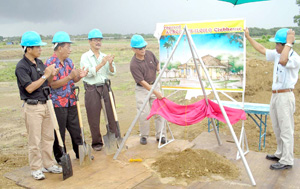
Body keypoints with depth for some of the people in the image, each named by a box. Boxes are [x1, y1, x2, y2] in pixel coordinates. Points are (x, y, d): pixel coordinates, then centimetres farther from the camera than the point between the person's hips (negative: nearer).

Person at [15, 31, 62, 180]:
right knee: (34, 140, 2)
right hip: (32, 107, -7)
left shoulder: (39, 63, 10)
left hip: (45, 105, 7)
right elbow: (29, 88, -20)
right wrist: (45, 75, -18)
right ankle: (36, 168, 16)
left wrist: (52, 75, -5)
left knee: (48, 137, 14)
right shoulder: (21, 66, -13)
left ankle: (48, 164, 27)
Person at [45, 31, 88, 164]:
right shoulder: (50, 63, -13)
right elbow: (53, 84, -20)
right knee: (59, 133, 6)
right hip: (58, 103, -7)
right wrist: (70, 77, -27)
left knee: (76, 129, 15)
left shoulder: (68, 61, 10)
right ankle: (59, 158, 21)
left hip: (71, 102, 7)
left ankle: (80, 153, 29)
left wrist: (80, 76, -7)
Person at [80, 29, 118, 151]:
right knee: (94, 118, 3)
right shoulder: (85, 57, 0)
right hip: (92, 89, -3)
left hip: (105, 87, 4)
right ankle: (97, 142, 18)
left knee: (111, 114, 3)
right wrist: (101, 64, -20)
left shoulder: (105, 56, 13)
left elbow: (112, 73, 7)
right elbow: (88, 73, -14)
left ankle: (115, 139, 16)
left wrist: (110, 64, -13)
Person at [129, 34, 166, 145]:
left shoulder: (149, 54, -4)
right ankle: (143, 136, 14)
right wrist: (156, 93, -22)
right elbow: (142, 82, -21)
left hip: (155, 85, 5)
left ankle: (160, 135, 12)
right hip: (142, 90, -5)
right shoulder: (134, 64, -21)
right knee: (144, 113, -6)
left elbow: (157, 65, 16)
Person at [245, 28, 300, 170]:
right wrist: (248, 37, 19)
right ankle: (280, 154, 32)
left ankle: (287, 161, 5)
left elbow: (283, 61, -36)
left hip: (285, 96, -9)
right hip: (275, 95, 9)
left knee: (286, 130, -3)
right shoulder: (277, 54, 9)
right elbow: (262, 50, 18)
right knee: (277, 128, 18)